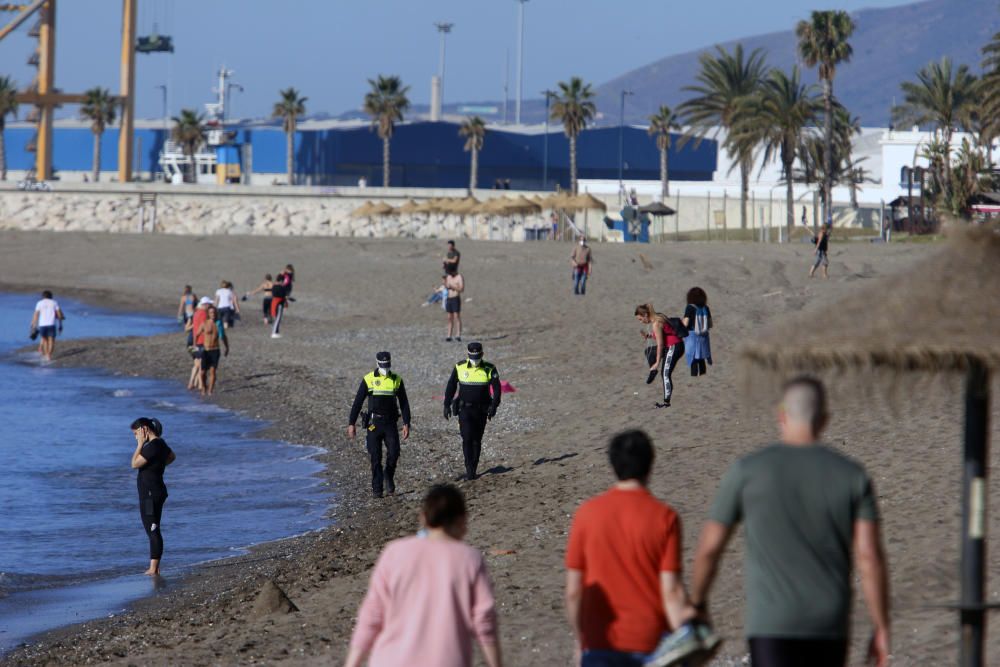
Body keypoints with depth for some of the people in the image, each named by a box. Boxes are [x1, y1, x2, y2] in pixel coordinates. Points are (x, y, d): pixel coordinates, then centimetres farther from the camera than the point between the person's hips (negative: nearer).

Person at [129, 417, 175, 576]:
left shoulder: (152, 446, -20)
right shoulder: (160, 443, 11)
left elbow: (134, 464, -19)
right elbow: (171, 457, 30)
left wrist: (140, 444, -14)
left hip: (151, 494, -10)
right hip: (156, 492, 10)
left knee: (153, 531, -8)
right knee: (153, 531, 13)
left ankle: (153, 569, -7)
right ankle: (154, 568, 16)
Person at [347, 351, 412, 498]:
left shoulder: (397, 380, 4)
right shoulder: (368, 380, -2)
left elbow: (404, 403, 7)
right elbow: (357, 403, 0)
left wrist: (406, 424, -2)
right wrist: (351, 424, -4)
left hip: (390, 423, 1)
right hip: (374, 423, -1)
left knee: (394, 453, -11)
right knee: (376, 457, -4)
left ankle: (389, 477, 17)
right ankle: (377, 489, 6)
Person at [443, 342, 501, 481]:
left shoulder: (489, 369, -3)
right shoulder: (460, 367, -2)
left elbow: (496, 389, -4)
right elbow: (451, 386, 5)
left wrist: (494, 406, -17)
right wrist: (447, 405, 3)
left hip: (481, 410, 1)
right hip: (464, 409, -1)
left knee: (477, 440, 7)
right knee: (467, 438, -14)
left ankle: (473, 470, 15)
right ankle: (469, 469, -13)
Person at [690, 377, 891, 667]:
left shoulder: (747, 471, -1)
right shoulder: (851, 475, 2)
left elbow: (709, 547, 3)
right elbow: (870, 556, -5)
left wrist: (697, 602, 20)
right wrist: (882, 629, 0)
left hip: (772, 624, -3)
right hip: (830, 624, 3)